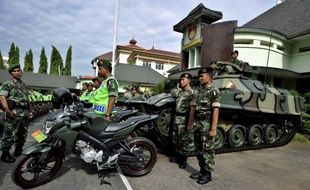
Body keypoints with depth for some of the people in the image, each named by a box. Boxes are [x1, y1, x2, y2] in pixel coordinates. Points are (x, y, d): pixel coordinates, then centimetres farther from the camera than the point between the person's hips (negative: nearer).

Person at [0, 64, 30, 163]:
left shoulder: (23, 84, 18)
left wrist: (29, 110, 18)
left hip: (24, 113, 7)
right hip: (14, 113, -7)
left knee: (23, 134, 15)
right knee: (9, 135, -4)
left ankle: (18, 150, 30)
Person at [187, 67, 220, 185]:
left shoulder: (214, 91, -9)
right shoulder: (197, 91, 11)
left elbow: (215, 111, -15)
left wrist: (213, 128, -19)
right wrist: (190, 123, 13)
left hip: (207, 125, -7)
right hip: (197, 125, 7)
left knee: (207, 150, 4)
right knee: (199, 150, 15)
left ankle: (208, 174, 20)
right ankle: (202, 170, 30)